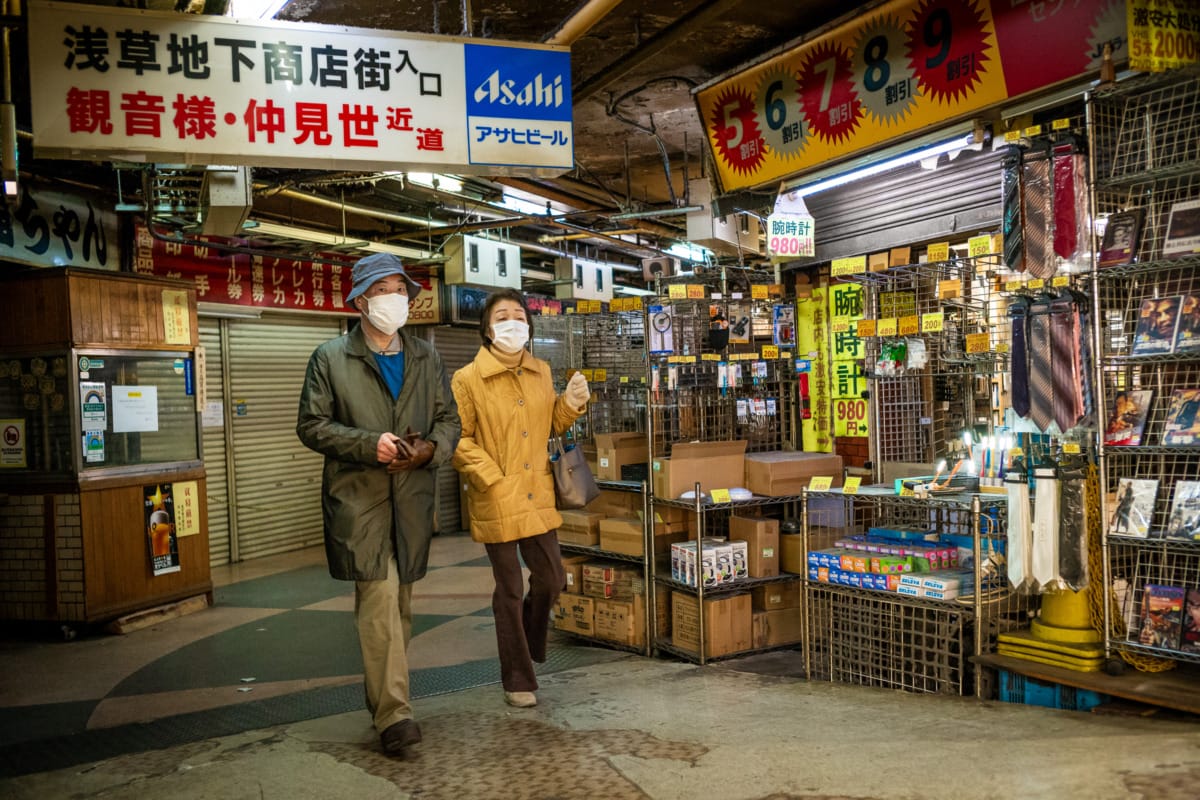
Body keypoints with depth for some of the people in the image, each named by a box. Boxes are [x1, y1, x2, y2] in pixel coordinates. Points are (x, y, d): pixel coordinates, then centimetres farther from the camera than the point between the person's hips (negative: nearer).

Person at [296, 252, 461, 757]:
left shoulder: (427, 358, 13)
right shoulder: (330, 359, 1)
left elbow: (449, 420, 14)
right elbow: (311, 426, -3)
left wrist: (430, 448, -8)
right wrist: (370, 445, -16)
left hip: (413, 496, 5)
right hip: (358, 495, -4)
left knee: (399, 601, 12)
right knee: (379, 597, -13)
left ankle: (381, 694, 28)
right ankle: (392, 714, -9)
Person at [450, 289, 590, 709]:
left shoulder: (541, 373, 8)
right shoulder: (467, 379, -10)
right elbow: (459, 440, -10)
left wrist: (571, 403, -1)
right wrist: (494, 480, -17)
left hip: (538, 497, 5)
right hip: (496, 502, -5)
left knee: (551, 579, 11)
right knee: (510, 590, 6)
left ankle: (526, 643, 42)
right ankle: (518, 680, 23)